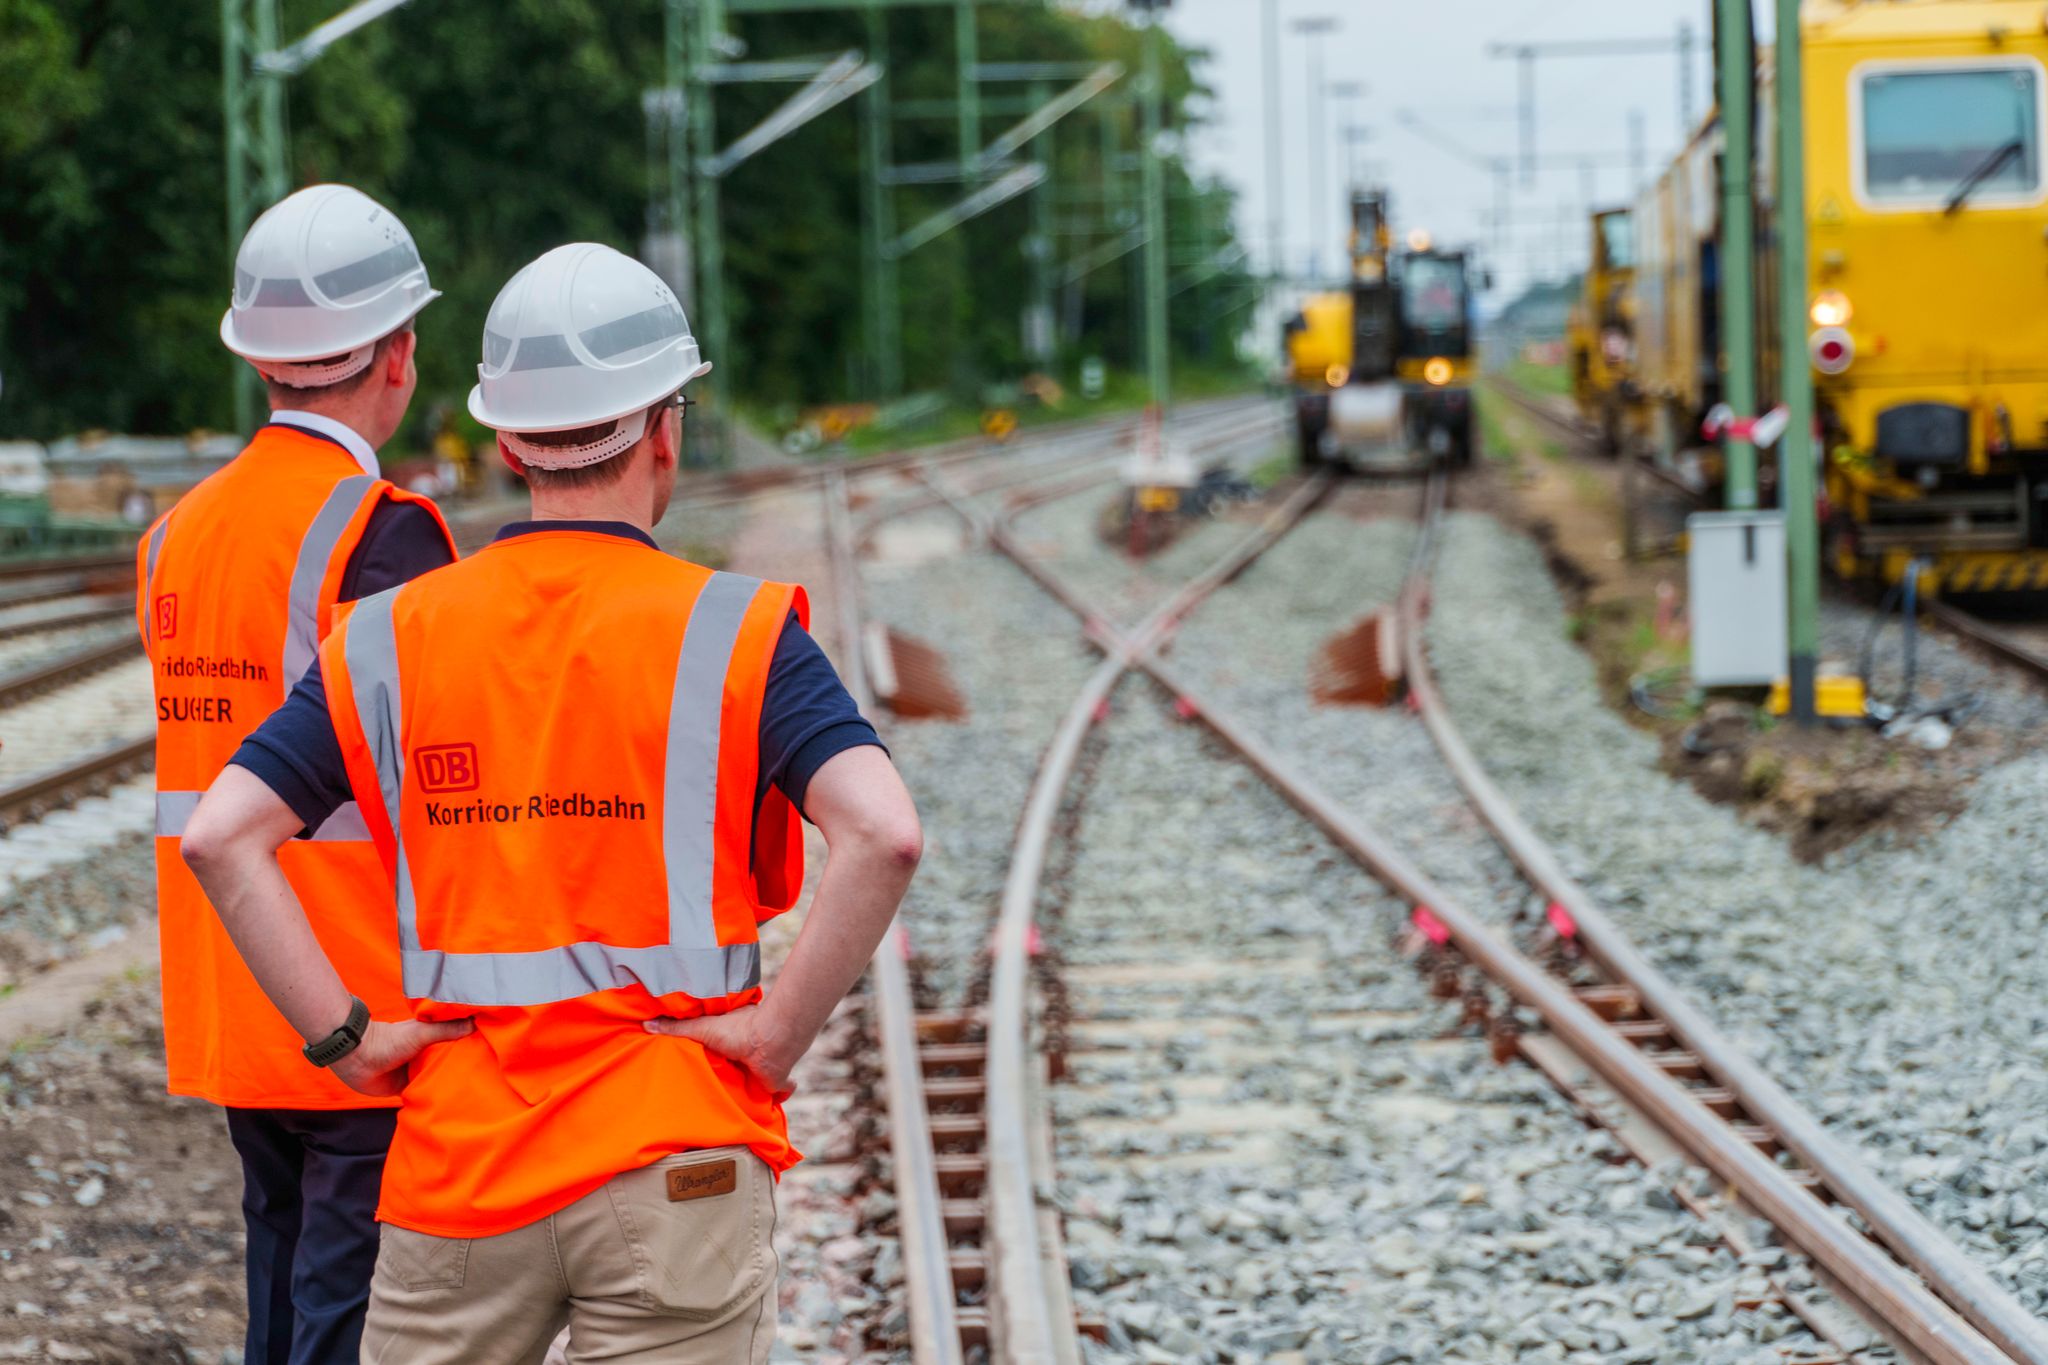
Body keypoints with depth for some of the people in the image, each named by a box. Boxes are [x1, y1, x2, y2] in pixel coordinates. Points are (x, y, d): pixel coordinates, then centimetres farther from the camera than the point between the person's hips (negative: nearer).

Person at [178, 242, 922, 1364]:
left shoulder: (391, 639, 5)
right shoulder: (732, 633, -5)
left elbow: (220, 837, -3)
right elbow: (882, 833, -19)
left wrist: (345, 1036, -1)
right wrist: (778, 1031, -10)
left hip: (458, 1155, 3)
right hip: (674, 1163, -3)